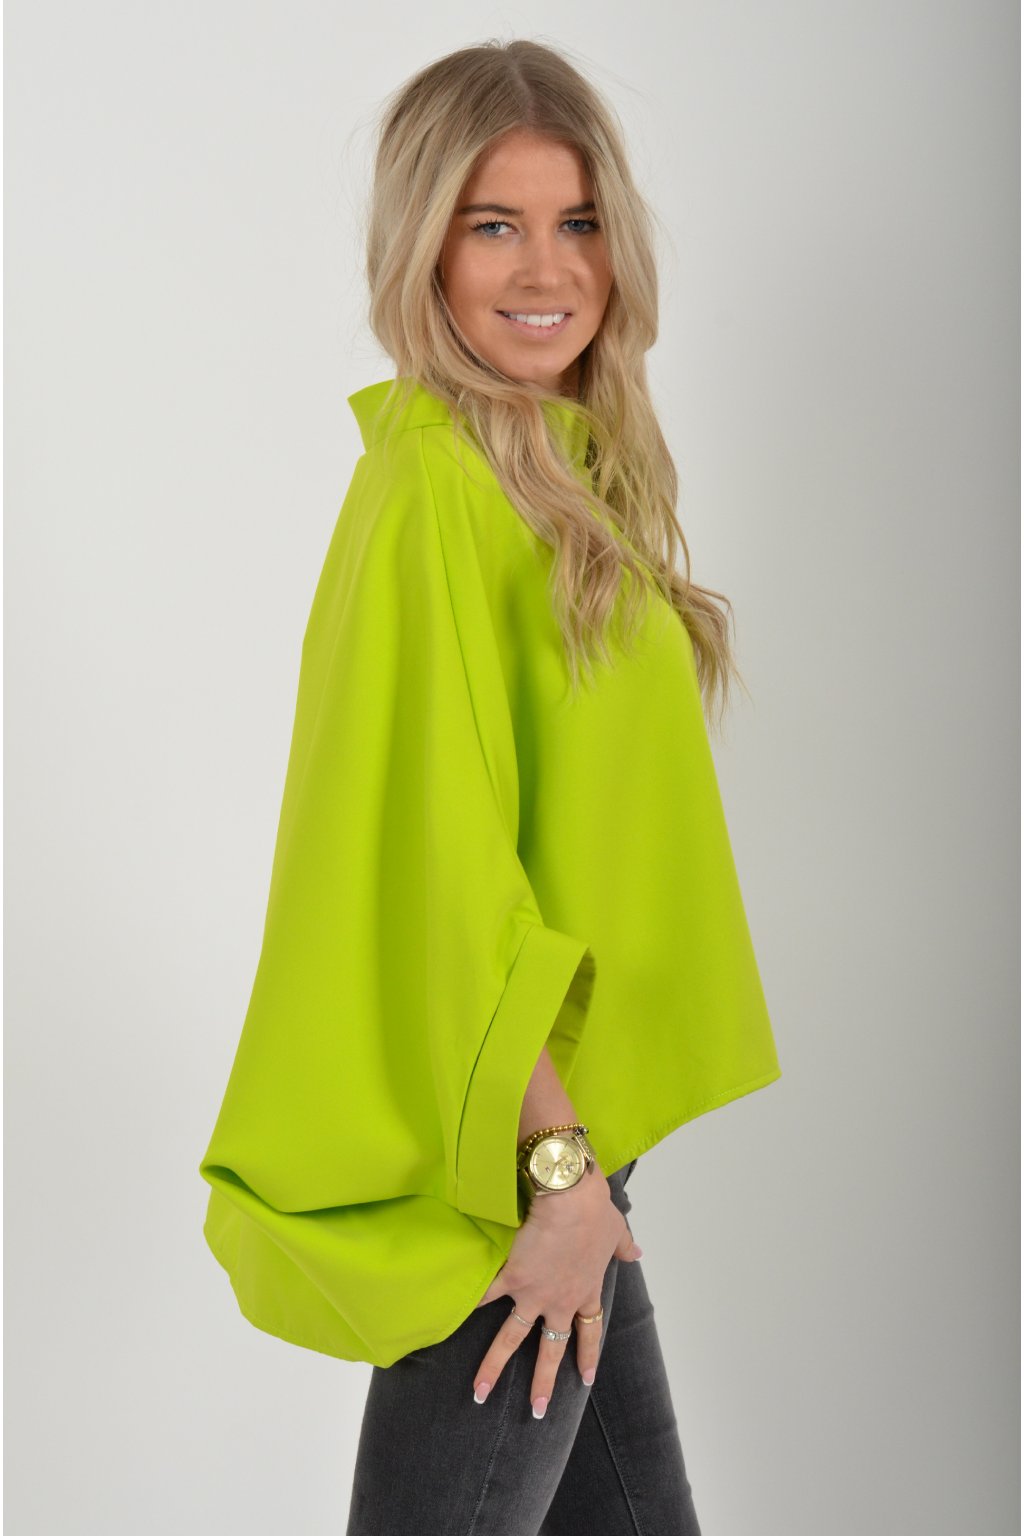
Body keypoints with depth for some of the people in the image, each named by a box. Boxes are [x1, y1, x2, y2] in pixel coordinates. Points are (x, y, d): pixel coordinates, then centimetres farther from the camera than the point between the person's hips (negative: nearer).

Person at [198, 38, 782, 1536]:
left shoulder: (559, 468, 11)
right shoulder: (439, 487, -17)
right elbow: (440, 863, -22)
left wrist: (586, 1158, 14)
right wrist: (559, 1165, -19)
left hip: (558, 1130, 9)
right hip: (498, 1152, -9)